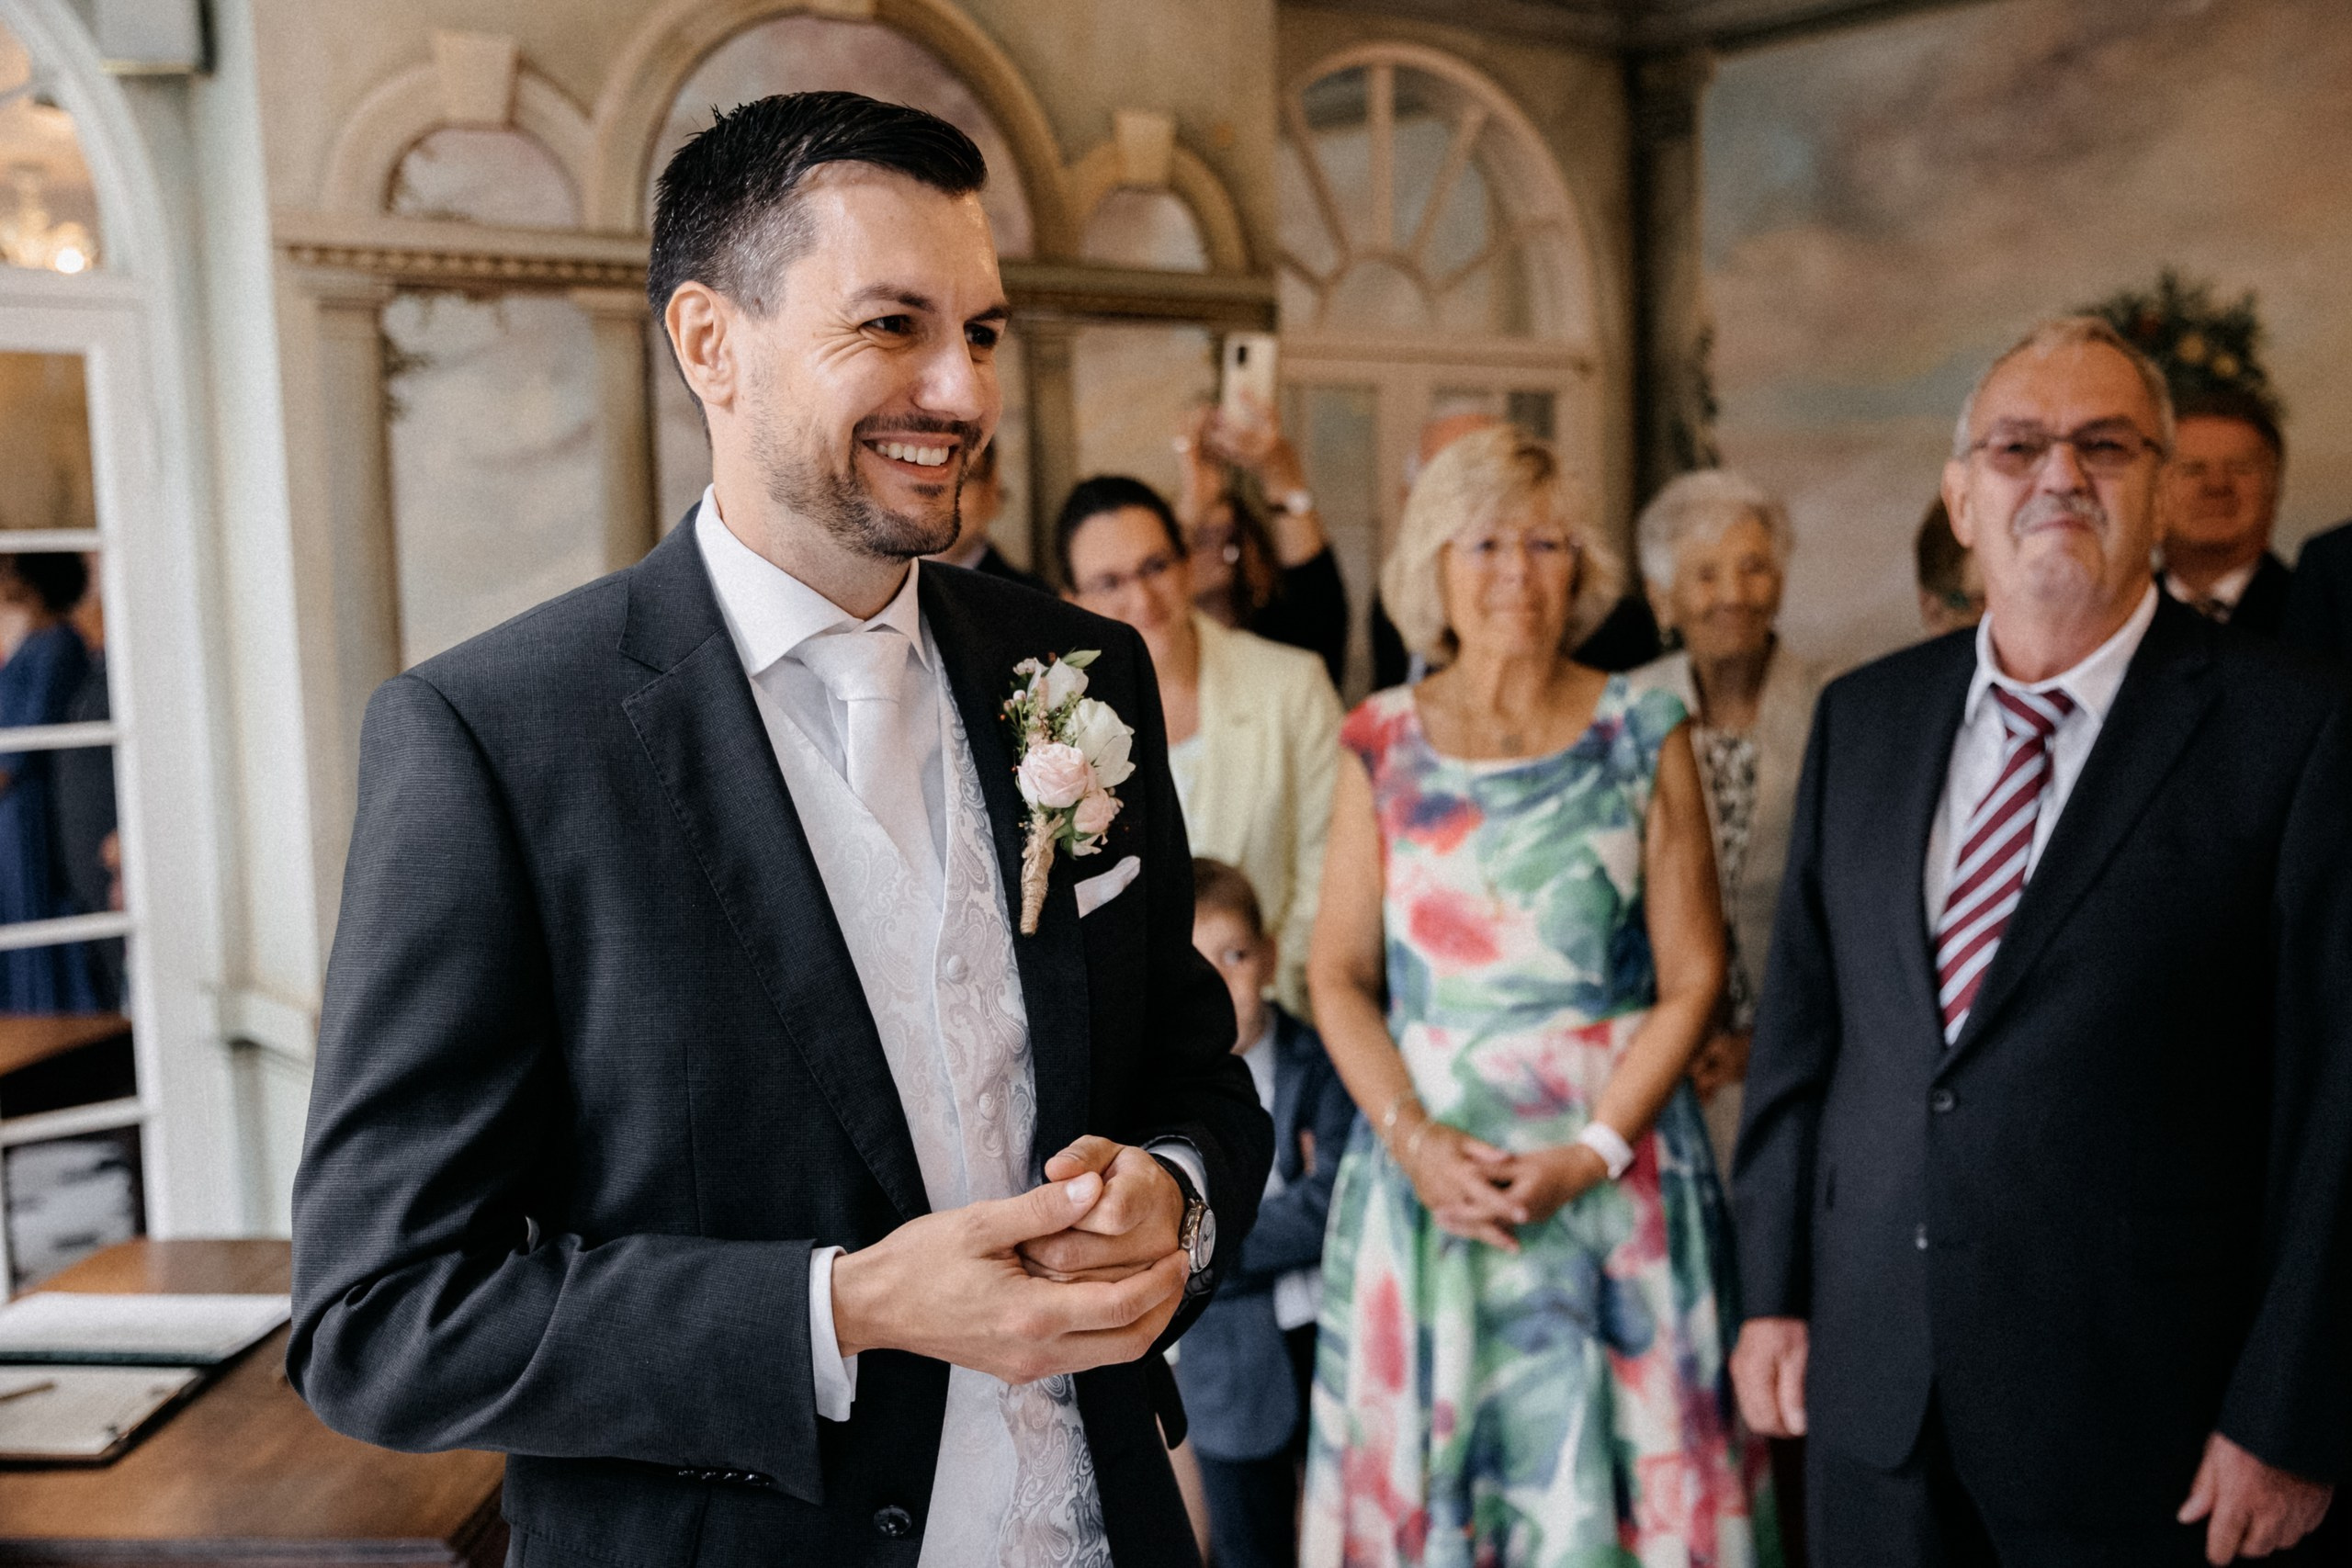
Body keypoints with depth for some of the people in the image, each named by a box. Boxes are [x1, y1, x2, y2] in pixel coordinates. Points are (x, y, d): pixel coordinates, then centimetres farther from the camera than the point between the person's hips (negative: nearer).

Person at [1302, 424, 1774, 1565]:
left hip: (1613, 1159, -1)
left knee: (1609, 1460, 6)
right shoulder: (1383, 743, 2)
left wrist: (1589, 1154, -12)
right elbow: (1340, 976, 3)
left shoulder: (1642, 736, -1)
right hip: (1425, 1163, 1)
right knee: (1425, 1461, 9)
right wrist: (1413, 1137, -11)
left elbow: (1691, 979, -2)